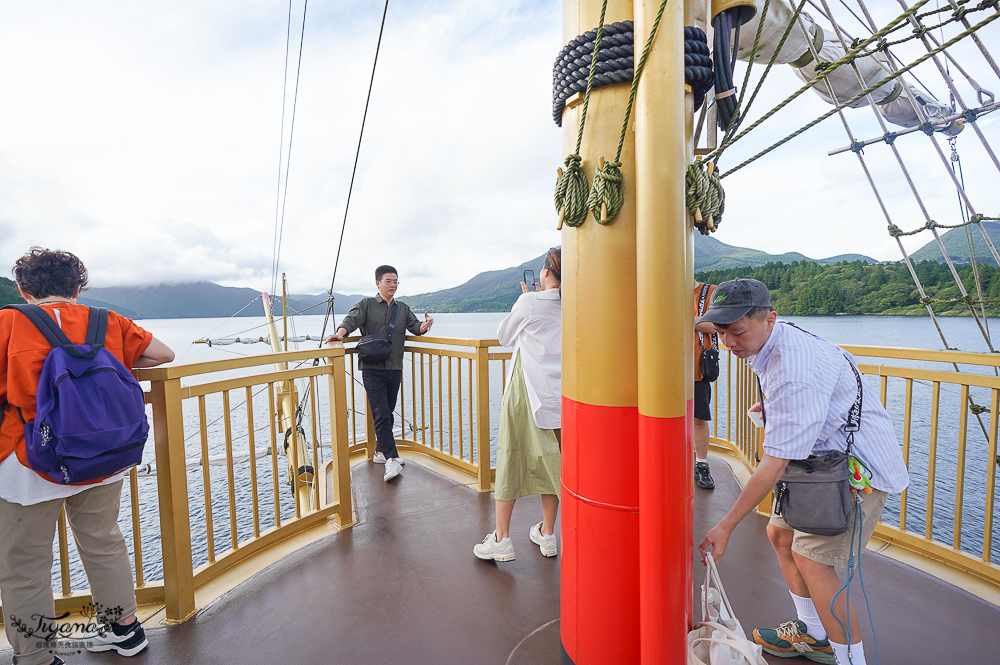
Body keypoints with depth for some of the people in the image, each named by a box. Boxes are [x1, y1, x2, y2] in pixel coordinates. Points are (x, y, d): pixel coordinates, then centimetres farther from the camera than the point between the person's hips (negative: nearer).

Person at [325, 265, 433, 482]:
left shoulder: (403, 308, 16)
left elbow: (415, 326, 11)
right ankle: (392, 460, -10)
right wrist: (341, 332, -31)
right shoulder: (367, 305, 4)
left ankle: (380, 452, 28)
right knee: (381, 414, -10)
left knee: (388, 412, 12)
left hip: (395, 368, 4)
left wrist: (425, 325, -13)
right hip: (372, 368, -4)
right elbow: (351, 319, -10)